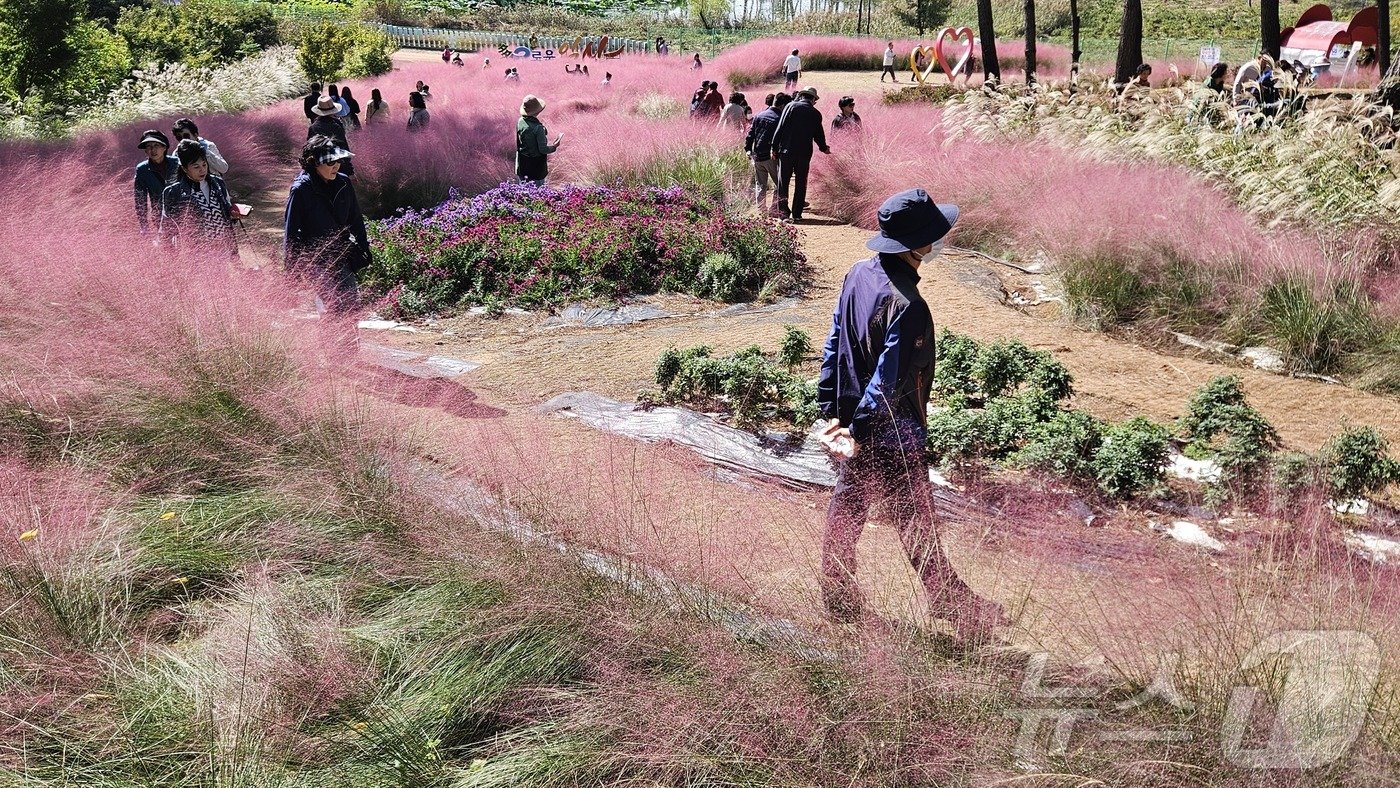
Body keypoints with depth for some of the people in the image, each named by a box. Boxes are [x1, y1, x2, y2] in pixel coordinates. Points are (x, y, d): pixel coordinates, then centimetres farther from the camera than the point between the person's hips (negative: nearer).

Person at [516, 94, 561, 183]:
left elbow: (518, 143, 6)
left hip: (522, 163, 7)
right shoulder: (538, 128, -27)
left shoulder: (520, 122, -7)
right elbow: (543, 149, -21)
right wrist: (554, 147, -3)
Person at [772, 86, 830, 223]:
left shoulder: (791, 107, -2)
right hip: (805, 153, 1)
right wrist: (823, 148, 30)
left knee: (783, 182, 6)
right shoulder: (815, 114, 4)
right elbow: (818, 134, 12)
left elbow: (780, 128, -5)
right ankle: (797, 213, 9)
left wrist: (775, 147, 0)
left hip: (786, 151, -1)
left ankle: (783, 211, 0)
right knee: (801, 184, 10)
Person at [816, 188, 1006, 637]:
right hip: (892, 438, -8)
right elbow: (889, 382, -26)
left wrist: (830, 411, 11)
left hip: (852, 422, 8)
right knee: (916, 525, 5)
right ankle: (957, 610, 20)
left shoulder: (859, 274, -1)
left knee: (845, 508, 19)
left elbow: (834, 343, 6)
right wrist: (860, 433, -16)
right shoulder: (907, 305, -28)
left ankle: (837, 599, 32)